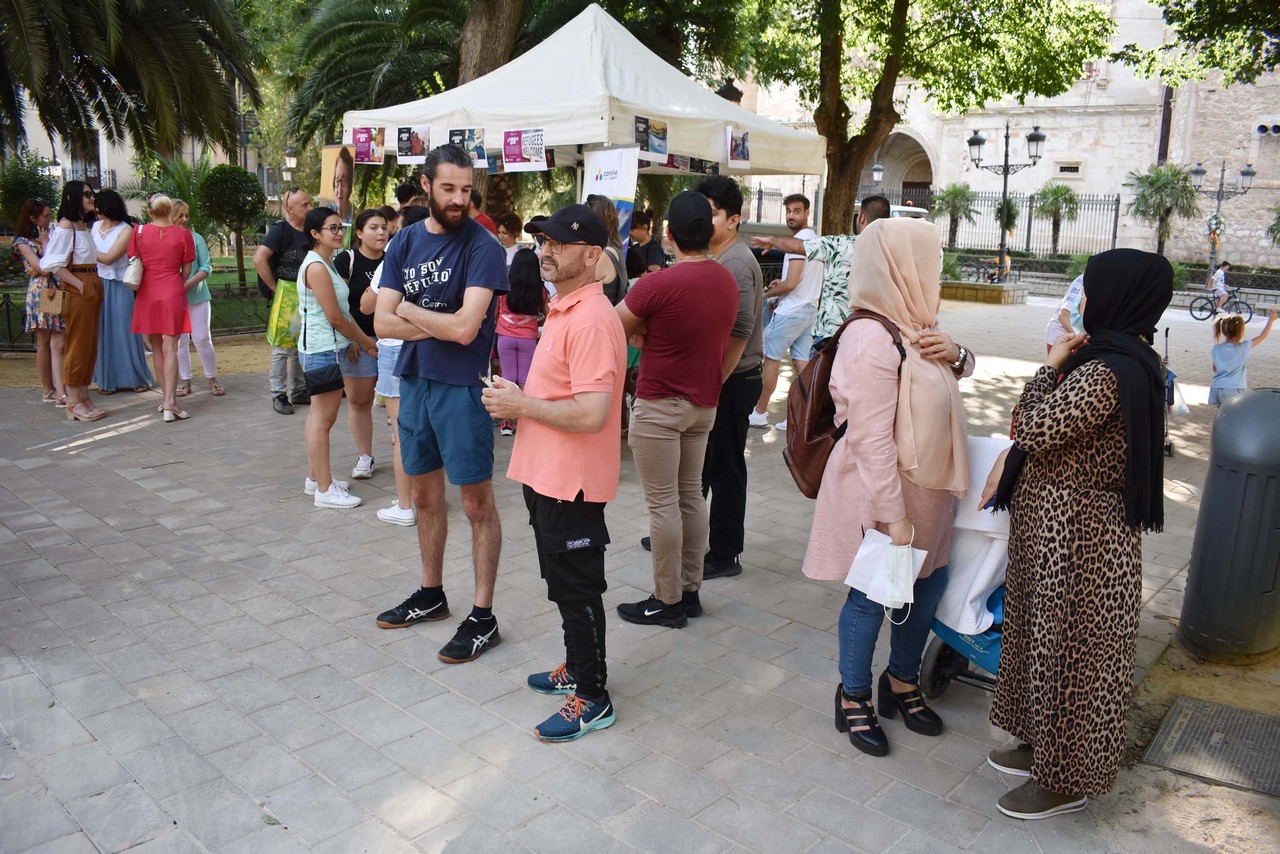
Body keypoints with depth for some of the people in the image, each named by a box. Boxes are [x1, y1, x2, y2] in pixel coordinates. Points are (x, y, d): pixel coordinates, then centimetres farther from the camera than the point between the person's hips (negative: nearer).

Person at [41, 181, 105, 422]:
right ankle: (74, 403, 3)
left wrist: (93, 285, 4)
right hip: (77, 290, -8)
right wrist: (79, 284, -19)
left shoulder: (83, 225, 16)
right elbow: (53, 264, -17)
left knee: (89, 345, 11)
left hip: (92, 288, 9)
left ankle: (83, 398, 17)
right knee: (77, 344, -4)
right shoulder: (65, 226, -10)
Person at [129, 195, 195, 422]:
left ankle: (166, 397, 19)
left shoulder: (139, 231, 1)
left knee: (156, 347, 14)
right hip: (173, 294, -2)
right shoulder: (182, 234, -3)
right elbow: (186, 270, 2)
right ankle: (170, 402, -16)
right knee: (170, 348, -6)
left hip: (147, 294, 2)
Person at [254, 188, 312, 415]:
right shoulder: (280, 230, -10)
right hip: (284, 298, -7)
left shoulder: (309, 232, 11)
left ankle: (297, 392, 24)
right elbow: (259, 259, -21)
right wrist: (274, 288, -16)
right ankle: (278, 395, 6)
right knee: (282, 348, -2)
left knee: (301, 347, 14)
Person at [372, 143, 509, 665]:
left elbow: (466, 328, -22)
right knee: (424, 494, 18)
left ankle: (483, 618, 12)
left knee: (477, 503, 2)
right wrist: (441, 324, -14)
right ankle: (431, 593, 36)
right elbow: (383, 323, -1)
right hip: (414, 380, 7)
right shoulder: (405, 243, 6)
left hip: (462, 386, -6)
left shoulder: (482, 247, -12)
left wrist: (408, 310, -7)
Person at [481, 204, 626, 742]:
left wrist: (520, 405, -19)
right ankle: (578, 668, 40)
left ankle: (593, 699, 19)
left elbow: (593, 414, -30)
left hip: (573, 483, -10)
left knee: (576, 589, 3)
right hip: (547, 475, 10)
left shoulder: (592, 320, -22)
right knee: (565, 583, 22)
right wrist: (517, 399, 8)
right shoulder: (563, 309, 11)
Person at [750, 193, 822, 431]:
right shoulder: (815, 238, 14)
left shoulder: (799, 240, -17)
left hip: (791, 311, -9)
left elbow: (790, 284, -21)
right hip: (810, 309, 9)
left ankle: (759, 412, 9)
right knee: (801, 362, 8)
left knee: (771, 358, 1)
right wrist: (782, 283, 16)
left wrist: (768, 292, -5)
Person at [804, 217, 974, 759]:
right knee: (871, 595, 7)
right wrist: (894, 516, -25)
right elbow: (871, 440, -27)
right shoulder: (872, 339, -24)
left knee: (928, 582, 18)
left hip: (926, 489, 9)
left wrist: (955, 355, -3)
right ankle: (853, 699, 28)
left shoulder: (912, 326, 6)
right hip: (883, 495, -9)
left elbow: (962, 370, 21)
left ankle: (902, 682, 40)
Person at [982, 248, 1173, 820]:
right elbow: (1054, 429, 14)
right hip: (1061, 522, 10)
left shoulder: (1107, 372, -26)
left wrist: (1052, 365, -12)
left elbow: (1035, 429, -25)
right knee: (1048, 639, 22)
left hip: (1076, 534, -10)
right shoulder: (1123, 358, 7)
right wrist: (1008, 463, 5)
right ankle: (1045, 745, 40)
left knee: (1066, 648, 5)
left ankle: (1066, 780, 23)